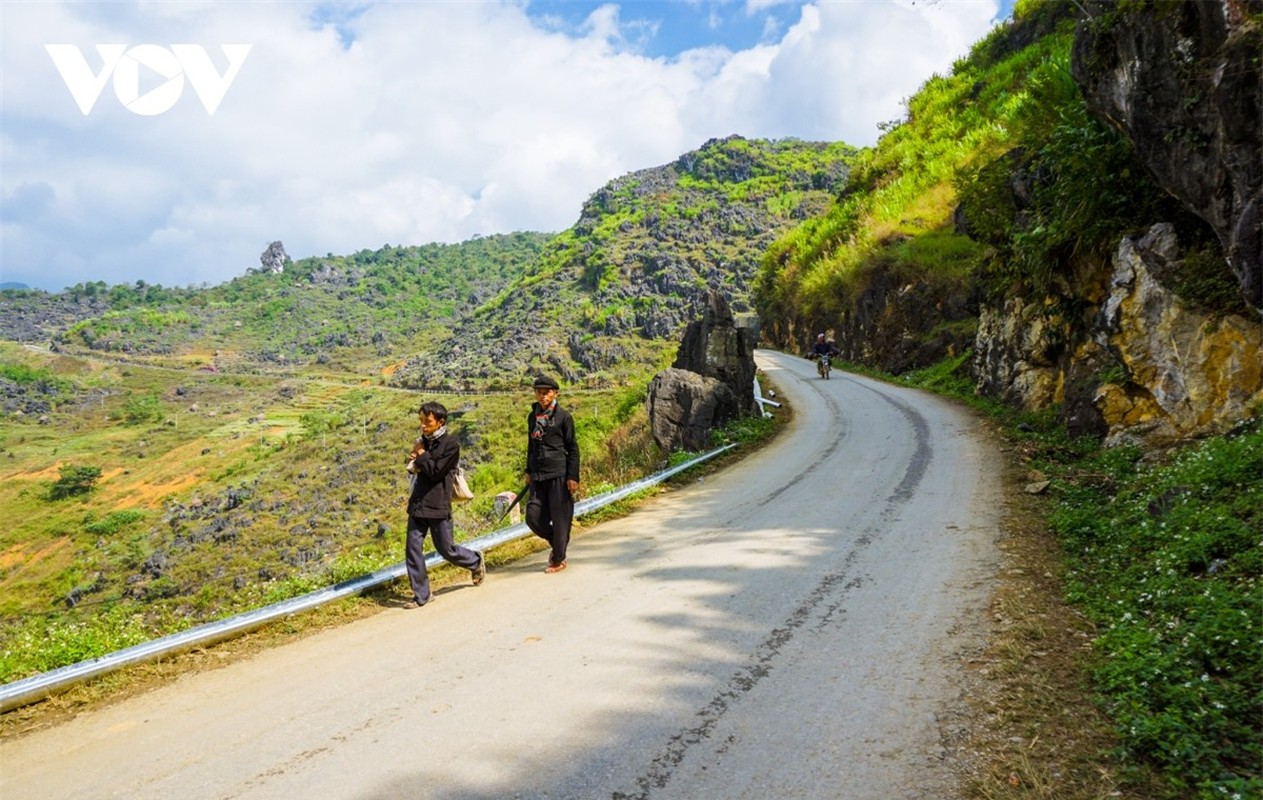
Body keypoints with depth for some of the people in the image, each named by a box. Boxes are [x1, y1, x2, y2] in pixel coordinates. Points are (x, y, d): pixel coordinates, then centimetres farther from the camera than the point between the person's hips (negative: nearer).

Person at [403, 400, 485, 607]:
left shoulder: (450, 444, -10)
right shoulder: (424, 441, 10)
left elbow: (436, 471, -17)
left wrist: (421, 454, -9)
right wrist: (414, 462, 0)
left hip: (438, 504, -6)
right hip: (418, 503, 6)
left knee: (447, 549, 5)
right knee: (412, 547, -1)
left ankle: (476, 562, 34)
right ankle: (420, 594, 9)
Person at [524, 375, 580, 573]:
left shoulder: (563, 416, -4)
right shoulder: (533, 417, 11)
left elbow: (573, 448, -4)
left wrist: (573, 477, -9)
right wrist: (529, 471, 18)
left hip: (559, 474, -5)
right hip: (538, 475, 5)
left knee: (560, 517, 0)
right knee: (533, 517, 1)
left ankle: (558, 560, 14)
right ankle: (557, 542, 26)